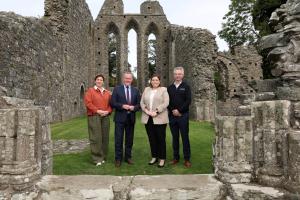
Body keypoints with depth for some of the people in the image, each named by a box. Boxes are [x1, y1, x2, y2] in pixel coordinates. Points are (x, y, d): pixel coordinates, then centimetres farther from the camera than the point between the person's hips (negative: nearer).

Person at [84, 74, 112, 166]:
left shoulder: (107, 92, 16)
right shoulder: (90, 91, 5)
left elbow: (111, 104, 14)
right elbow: (87, 102, -6)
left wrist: (108, 111, -5)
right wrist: (97, 111, -13)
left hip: (105, 117, 4)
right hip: (94, 116, -4)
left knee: (105, 137, 4)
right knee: (96, 137, -6)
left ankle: (103, 157, 16)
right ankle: (97, 159, 2)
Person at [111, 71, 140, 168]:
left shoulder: (136, 90, 9)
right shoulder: (117, 89, 2)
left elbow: (139, 104, 5)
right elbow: (113, 103, -4)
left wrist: (133, 107, -15)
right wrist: (122, 106, -17)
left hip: (131, 118, 3)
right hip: (120, 118, -2)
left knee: (129, 139, 11)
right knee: (118, 139, 1)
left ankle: (128, 157, 25)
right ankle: (118, 159, 13)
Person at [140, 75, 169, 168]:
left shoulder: (163, 90, 3)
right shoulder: (146, 89, 15)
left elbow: (166, 103, -8)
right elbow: (142, 102, 11)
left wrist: (156, 111, -16)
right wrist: (146, 110, -7)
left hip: (159, 119, -4)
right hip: (148, 118, 4)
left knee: (161, 138, 1)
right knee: (151, 138, 9)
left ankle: (162, 159, 11)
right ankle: (154, 157, 22)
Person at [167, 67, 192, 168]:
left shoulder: (186, 87, 2)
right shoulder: (170, 88, 11)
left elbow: (188, 101, -7)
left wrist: (179, 110, -13)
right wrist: (172, 111, -7)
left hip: (183, 115, -3)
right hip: (172, 116, 3)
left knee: (185, 137, 0)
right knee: (175, 137, 9)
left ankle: (187, 159, 9)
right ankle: (175, 157, 19)